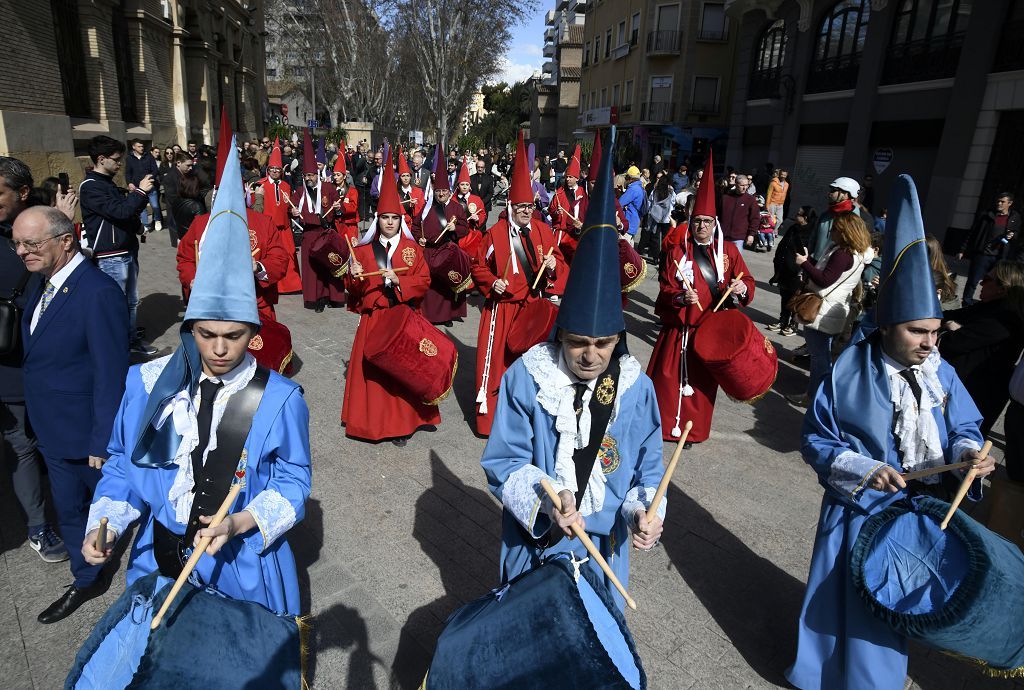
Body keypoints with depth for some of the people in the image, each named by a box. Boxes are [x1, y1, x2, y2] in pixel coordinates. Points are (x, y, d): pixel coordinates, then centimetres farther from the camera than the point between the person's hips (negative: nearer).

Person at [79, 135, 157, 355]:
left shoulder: (109, 183, 17)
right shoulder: (90, 187, -12)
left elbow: (125, 211, 27)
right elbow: (119, 211, -23)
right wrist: (140, 191, -12)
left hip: (127, 252, 9)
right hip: (110, 257, -9)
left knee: (131, 301, 15)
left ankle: (131, 339, 27)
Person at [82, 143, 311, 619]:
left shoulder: (278, 399, -17)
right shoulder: (149, 383, -7)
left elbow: (291, 482, -9)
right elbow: (123, 462, 5)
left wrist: (238, 522, -24)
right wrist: (106, 526, -9)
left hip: (241, 567, -3)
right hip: (157, 560, 3)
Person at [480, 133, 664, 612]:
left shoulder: (636, 388, -12)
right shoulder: (526, 378, -17)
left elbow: (647, 468, -3)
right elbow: (502, 461, -14)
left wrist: (645, 511, -23)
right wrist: (547, 497, -30)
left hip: (604, 544, 1)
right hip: (534, 539, -1)